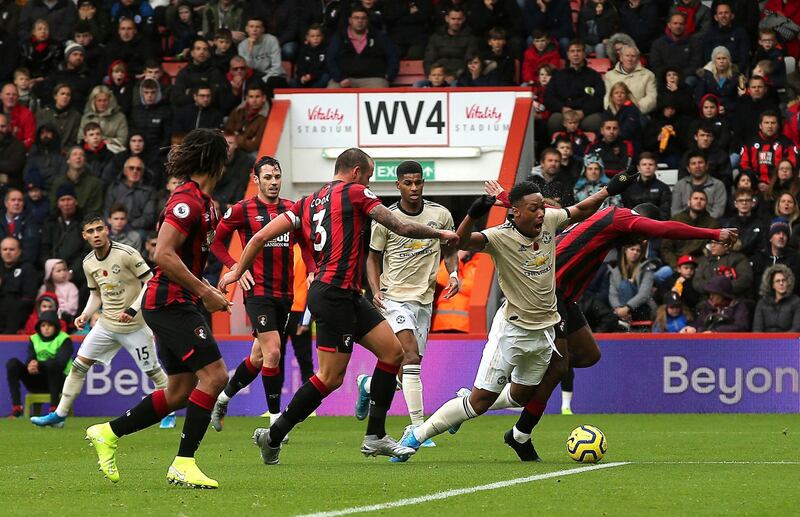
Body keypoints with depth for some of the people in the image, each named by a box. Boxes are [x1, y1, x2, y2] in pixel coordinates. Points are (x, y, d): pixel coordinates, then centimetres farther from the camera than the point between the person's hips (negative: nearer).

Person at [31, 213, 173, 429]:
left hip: (134, 325, -5)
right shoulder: (89, 263, 3)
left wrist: (133, 310, -23)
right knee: (79, 365, 0)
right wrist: (85, 315, -1)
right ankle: (60, 414, 7)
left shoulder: (127, 254, -17)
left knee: (152, 370, 1)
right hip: (107, 323, 5)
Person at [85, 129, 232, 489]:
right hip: (170, 302, -10)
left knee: (180, 392, 9)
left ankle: (108, 433, 18)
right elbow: (163, 255, -23)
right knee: (214, 374, -15)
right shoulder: (188, 200, -16)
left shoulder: (201, 201, 15)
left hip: (175, 304, 10)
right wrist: (204, 292, -20)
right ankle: (184, 463, -14)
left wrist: (203, 289, 16)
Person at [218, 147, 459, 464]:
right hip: (335, 293, -9)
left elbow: (262, 236, 14)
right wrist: (439, 234, 12)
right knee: (330, 378, -7)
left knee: (393, 352, 8)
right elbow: (402, 228, -3)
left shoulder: (309, 202, 17)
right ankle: (273, 436, 1)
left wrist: (238, 271, 22)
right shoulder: (354, 193, -2)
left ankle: (375, 436, 8)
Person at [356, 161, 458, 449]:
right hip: (395, 296, -4)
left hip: (425, 299, 4)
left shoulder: (440, 215, 2)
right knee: (411, 357, -21)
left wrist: (453, 273, -3)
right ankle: (418, 427, -23)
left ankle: (368, 385, 41)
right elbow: (373, 258, 7)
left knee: (408, 368, 9)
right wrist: (375, 290, -7)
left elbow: (449, 250, 17)